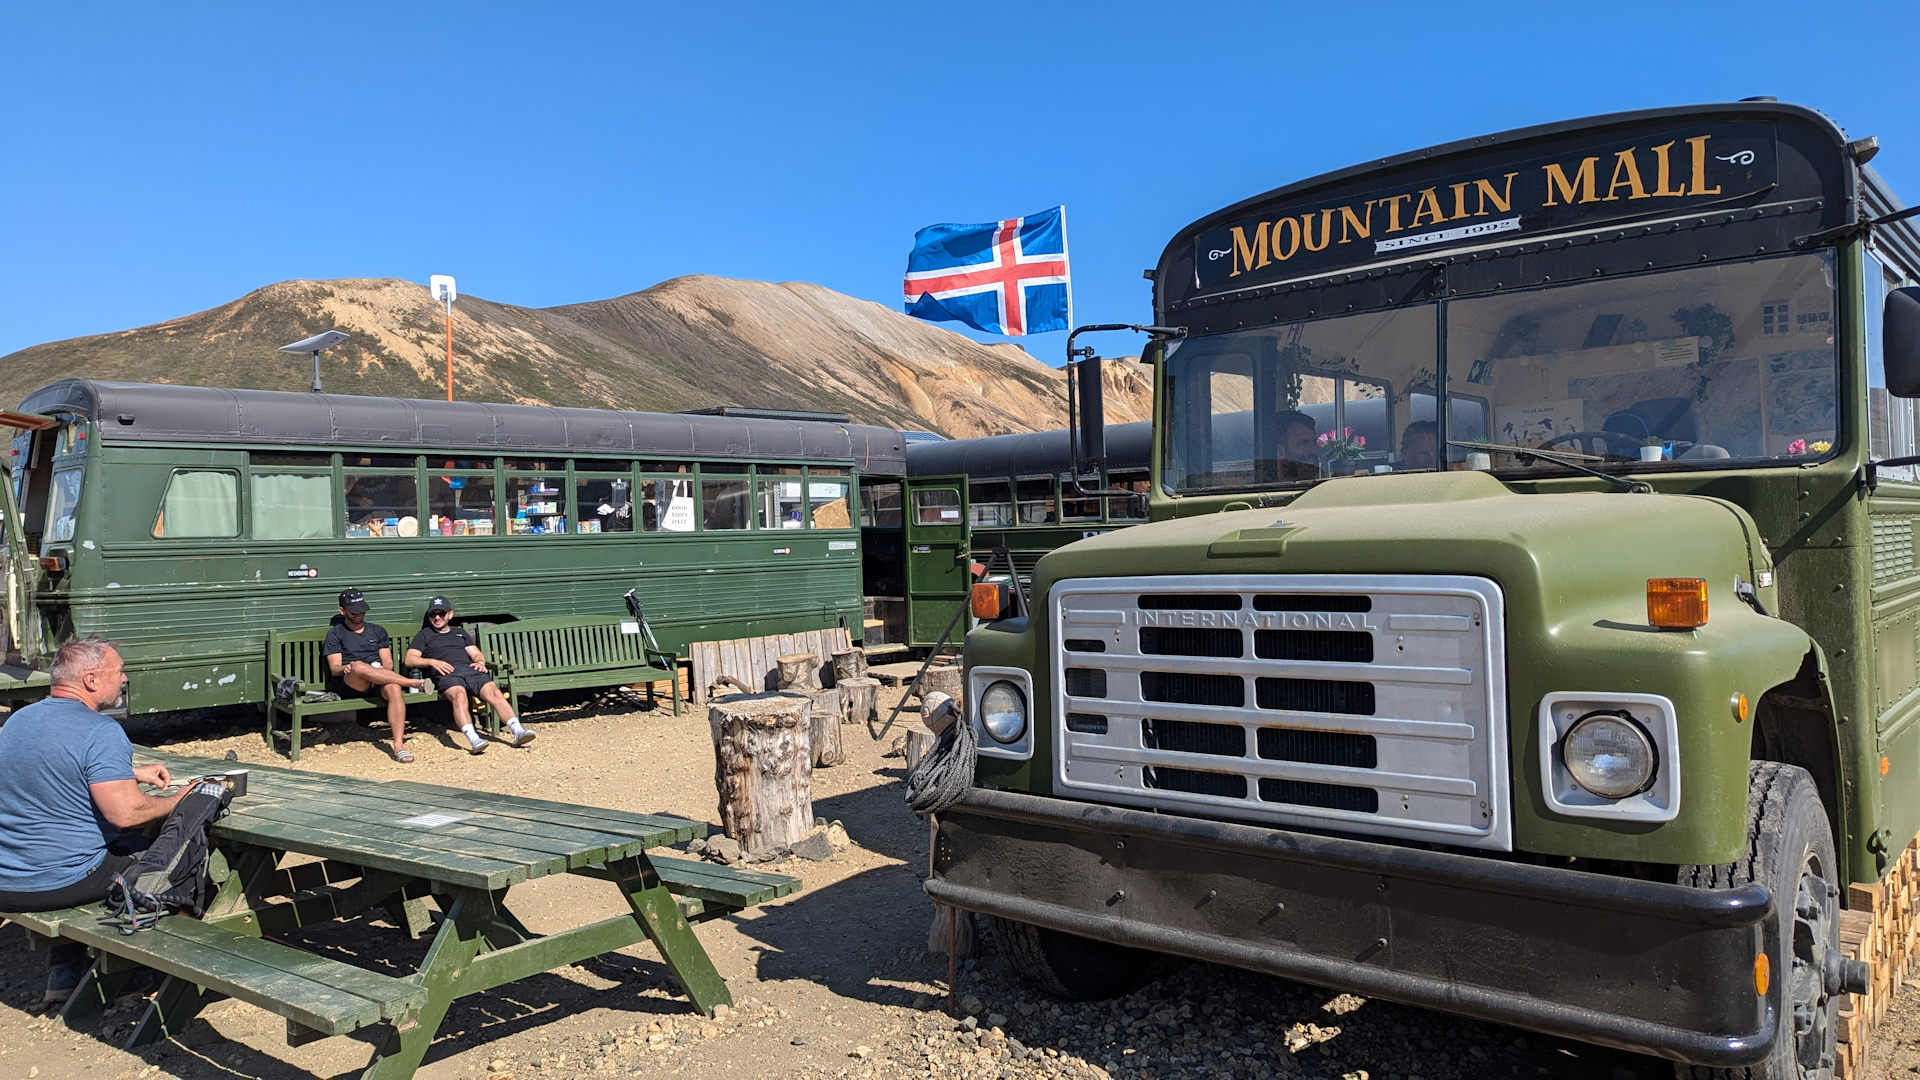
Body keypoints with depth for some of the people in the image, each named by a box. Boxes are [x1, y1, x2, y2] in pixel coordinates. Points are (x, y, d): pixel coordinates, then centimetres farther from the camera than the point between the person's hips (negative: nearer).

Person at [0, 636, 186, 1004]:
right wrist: (178, 801, -8)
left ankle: (63, 974, 33)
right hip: (65, 884, -7)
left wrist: (132, 773, 23)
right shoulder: (101, 732, -20)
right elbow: (125, 813, -26)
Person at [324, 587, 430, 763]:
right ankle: (414, 682, -34)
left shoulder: (378, 630, 26)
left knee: (394, 688, -36)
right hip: (353, 684, -2)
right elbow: (334, 668, 5)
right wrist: (346, 668, -19)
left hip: (380, 683, 2)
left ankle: (399, 746, -45)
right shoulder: (335, 634, 18)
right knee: (358, 666, -38)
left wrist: (382, 670, -8)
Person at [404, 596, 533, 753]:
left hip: (470, 669, 3)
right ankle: (473, 740, -57)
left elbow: (477, 654, 29)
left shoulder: (460, 632, 36)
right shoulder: (424, 635, 27)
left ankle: (517, 731, -42)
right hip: (446, 674, -3)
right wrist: (432, 662, -5)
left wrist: (480, 661, 4)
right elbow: (410, 659, 13)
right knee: (459, 695, -38)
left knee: (494, 692, -27)